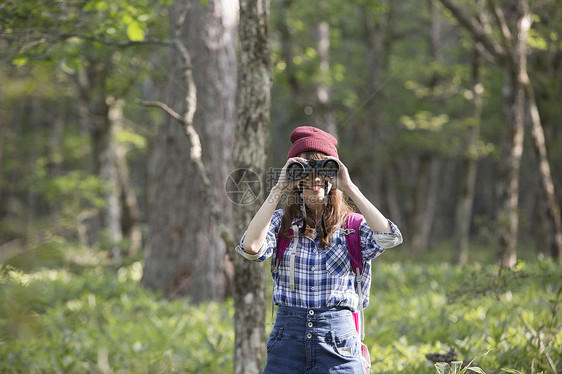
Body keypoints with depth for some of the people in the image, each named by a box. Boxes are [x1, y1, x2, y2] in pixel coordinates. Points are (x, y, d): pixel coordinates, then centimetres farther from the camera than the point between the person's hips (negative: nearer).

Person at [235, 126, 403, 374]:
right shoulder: (281, 222, 6)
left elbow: (389, 236, -16)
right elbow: (251, 247, -14)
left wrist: (349, 188, -11)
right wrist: (278, 190, -10)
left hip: (338, 340, -1)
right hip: (288, 332, 1)